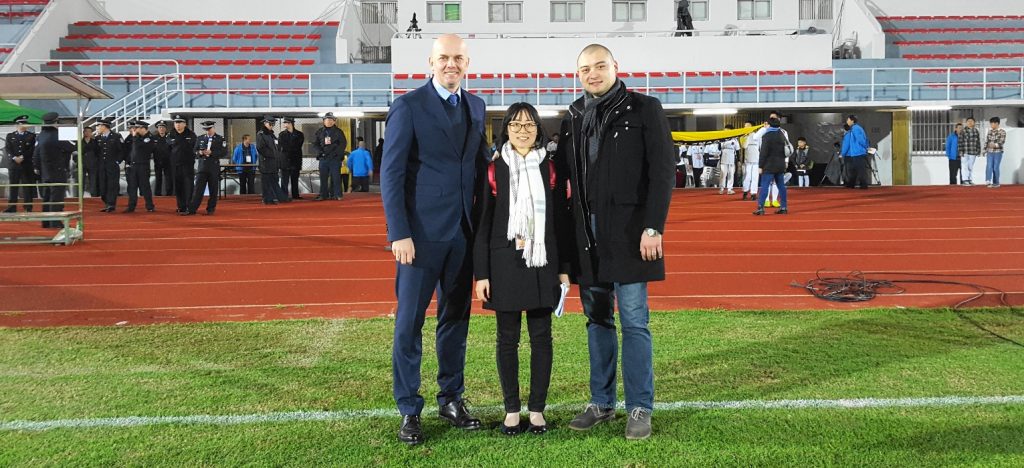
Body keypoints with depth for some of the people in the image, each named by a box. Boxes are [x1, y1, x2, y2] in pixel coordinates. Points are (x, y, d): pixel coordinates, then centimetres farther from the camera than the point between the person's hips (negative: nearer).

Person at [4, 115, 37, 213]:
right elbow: (8, 149, 2)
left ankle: (28, 208, 3)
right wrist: (14, 158, -14)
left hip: (27, 165, -1)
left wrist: (22, 157, -12)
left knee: (27, 186, 0)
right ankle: (11, 207, 4)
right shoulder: (10, 136, 12)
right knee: (12, 187, 1)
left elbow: (32, 149, -3)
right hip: (13, 165, 1)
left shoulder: (32, 135, 7)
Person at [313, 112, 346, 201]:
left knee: (335, 177, -3)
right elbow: (315, 144, 11)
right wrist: (321, 152, -5)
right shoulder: (319, 132, 12)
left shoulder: (338, 132, 5)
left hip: (335, 158, -3)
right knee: (323, 177, 3)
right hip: (323, 158, 3)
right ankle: (323, 195, 8)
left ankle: (336, 195, 0)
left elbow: (343, 144, 0)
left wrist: (335, 153, -11)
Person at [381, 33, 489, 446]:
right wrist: (399, 233, -15)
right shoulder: (408, 106, -5)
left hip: (464, 232, 5)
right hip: (422, 232, -5)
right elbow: (391, 173, -9)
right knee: (409, 322, 1)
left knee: (456, 318, 13)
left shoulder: (475, 106, 12)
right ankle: (409, 410, 13)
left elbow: (479, 162, 14)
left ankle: (451, 399, 26)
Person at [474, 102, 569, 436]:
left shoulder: (549, 169, 5)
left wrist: (564, 268, 4)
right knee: (508, 338, 6)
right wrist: (481, 273, -4)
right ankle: (511, 410, 17)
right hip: (505, 262, -1)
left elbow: (561, 219, 7)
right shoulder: (494, 169, 1)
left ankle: (537, 409, 16)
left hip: (542, 263, 1)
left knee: (541, 336, 5)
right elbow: (482, 224, 0)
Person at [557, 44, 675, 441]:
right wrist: (567, 228, 2)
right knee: (597, 319, 12)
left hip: (627, 231, -5)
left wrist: (653, 228, -14)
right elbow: (562, 173, 12)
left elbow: (662, 172, -6)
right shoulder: (573, 117, 12)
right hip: (586, 233, 5)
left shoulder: (644, 109, -1)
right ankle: (601, 402, 22)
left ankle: (640, 409, 8)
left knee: (634, 321, -1)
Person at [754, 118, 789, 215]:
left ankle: (760, 208, -12)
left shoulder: (767, 136, -11)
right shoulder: (782, 136, 12)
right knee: (781, 186, 10)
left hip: (769, 166, -7)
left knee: (764, 186, -8)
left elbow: (763, 153, -13)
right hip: (780, 165, 7)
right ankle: (784, 207, 11)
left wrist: (760, 166, -10)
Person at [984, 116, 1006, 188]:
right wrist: (985, 150, 9)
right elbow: (986, 141, 14)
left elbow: (1002, 141, -14)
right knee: (989, 166, -11)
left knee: (995, 167, 0)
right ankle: (989, 181, -20)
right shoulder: (989, 131, 11)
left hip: (998, 152, -4)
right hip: (990, 152, 4)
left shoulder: (1002, 132, -3)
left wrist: (995, 145, -30)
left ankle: (996, 183, 10)